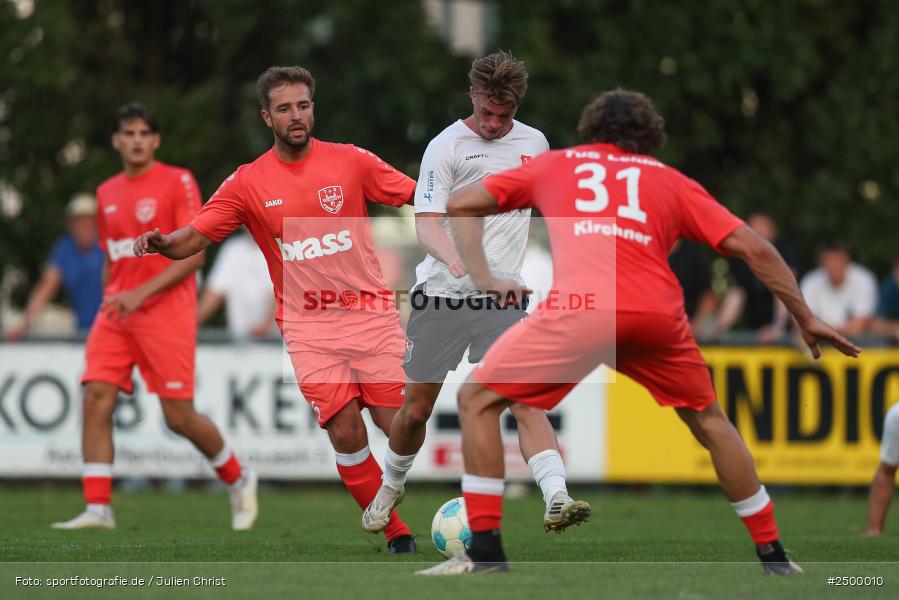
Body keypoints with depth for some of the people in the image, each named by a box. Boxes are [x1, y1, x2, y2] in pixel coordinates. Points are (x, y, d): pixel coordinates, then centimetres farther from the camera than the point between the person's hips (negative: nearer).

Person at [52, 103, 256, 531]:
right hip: (116, 312, 5)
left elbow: (193, 255, -11)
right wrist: (111, 300, 15)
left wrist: (140, 294, -19)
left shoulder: (178, 182, -4)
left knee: (179, 417, -4)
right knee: (96, 398, -13)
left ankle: (238, 480, 21)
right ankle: (97, 508, -14)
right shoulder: (106, 193, 14)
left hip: (166, 312, -5)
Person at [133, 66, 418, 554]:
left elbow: (421, 198, 8)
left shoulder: (351, 161, 1)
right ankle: (397, 534, 3)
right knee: (346, 432, -10)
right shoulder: (248, 183, 0)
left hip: (371, 313, 0)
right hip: (309, 327, 0)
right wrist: (162, 243, -24)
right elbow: (194, 238, -3)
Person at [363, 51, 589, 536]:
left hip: (501, 299, 2)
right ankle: (391, 488, 32)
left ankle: (557, 501, -28)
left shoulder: (534, 143, 8)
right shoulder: (447, 146, -6)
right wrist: (456, 260, -34)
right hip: (440, 296, -2)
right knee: (416, 408, 5)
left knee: (527, 399, -16)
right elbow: (426, 223, -15)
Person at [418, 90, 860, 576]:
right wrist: (805, 319, 26)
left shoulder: (553, 165, 28)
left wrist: (483, 278, 18)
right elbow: (755, 249, 21)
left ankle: (486, 550, 2)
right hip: (657, 311, 2)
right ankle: (773, 555, 25)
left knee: (477, 400, 13)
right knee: (709, 421, 26)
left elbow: (460, 205, 23)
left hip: (580, 308, -2)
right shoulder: (672, 182, 27)